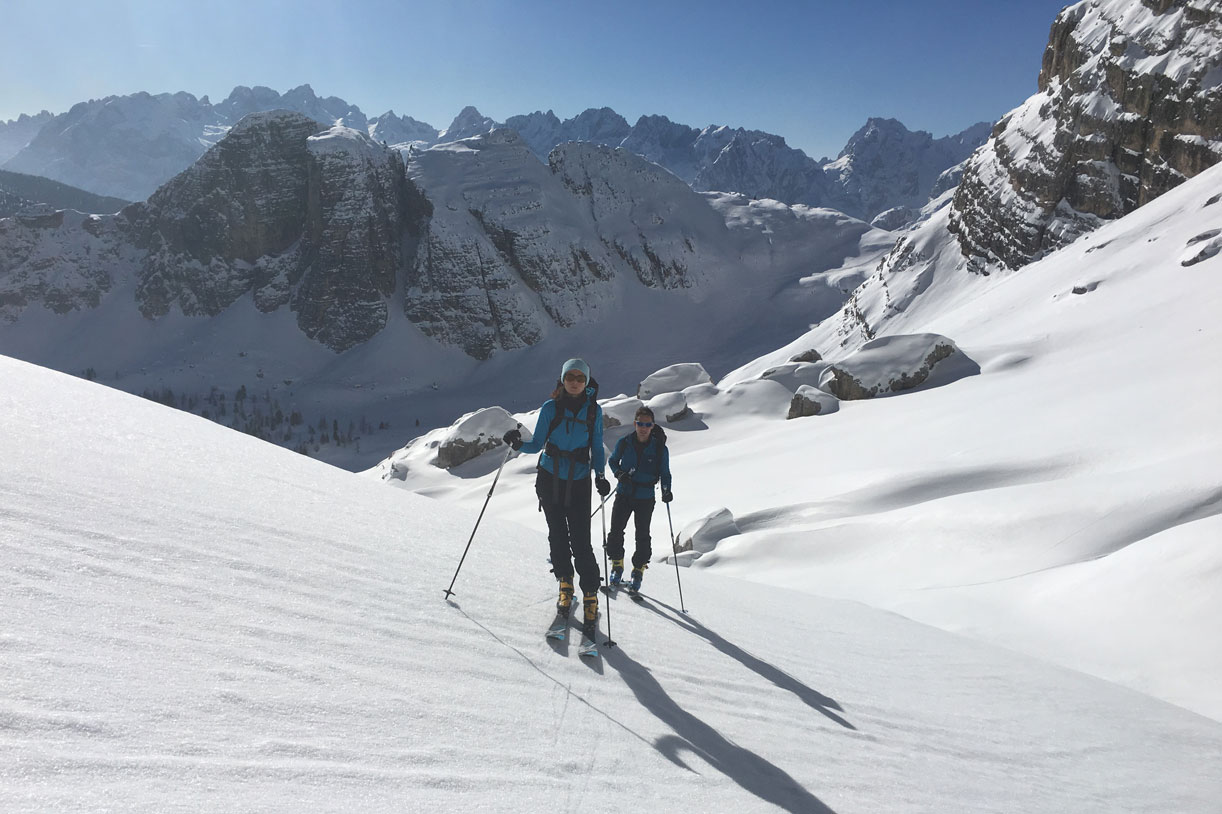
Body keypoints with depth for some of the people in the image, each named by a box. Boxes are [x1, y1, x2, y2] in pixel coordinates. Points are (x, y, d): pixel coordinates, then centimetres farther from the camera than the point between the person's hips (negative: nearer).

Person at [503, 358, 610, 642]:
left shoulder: (594, 410, -1)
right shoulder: (551, 408, -3)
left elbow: (597, 448, 6)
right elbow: (537, 444, 0)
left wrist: (599, 475, -8)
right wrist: (518, 444, -20)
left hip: (579, 483, -1)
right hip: (550, 480, 1)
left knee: (581, 542, -8)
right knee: (558, 536, 8)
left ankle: (591, 599, 1)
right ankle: (565, 586, 29)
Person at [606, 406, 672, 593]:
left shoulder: (660, 448, -7)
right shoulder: (624, 443, -5)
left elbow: (665, 473, 2)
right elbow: (613, 460, 11)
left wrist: (666, 491, -15)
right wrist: (619, 474, -9)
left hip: (645, 498, -1)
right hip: (624, 493, 1)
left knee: (642, 535, 3)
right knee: (616, 531, 0)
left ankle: (638, 571, 19)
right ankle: (617, 566, 20)